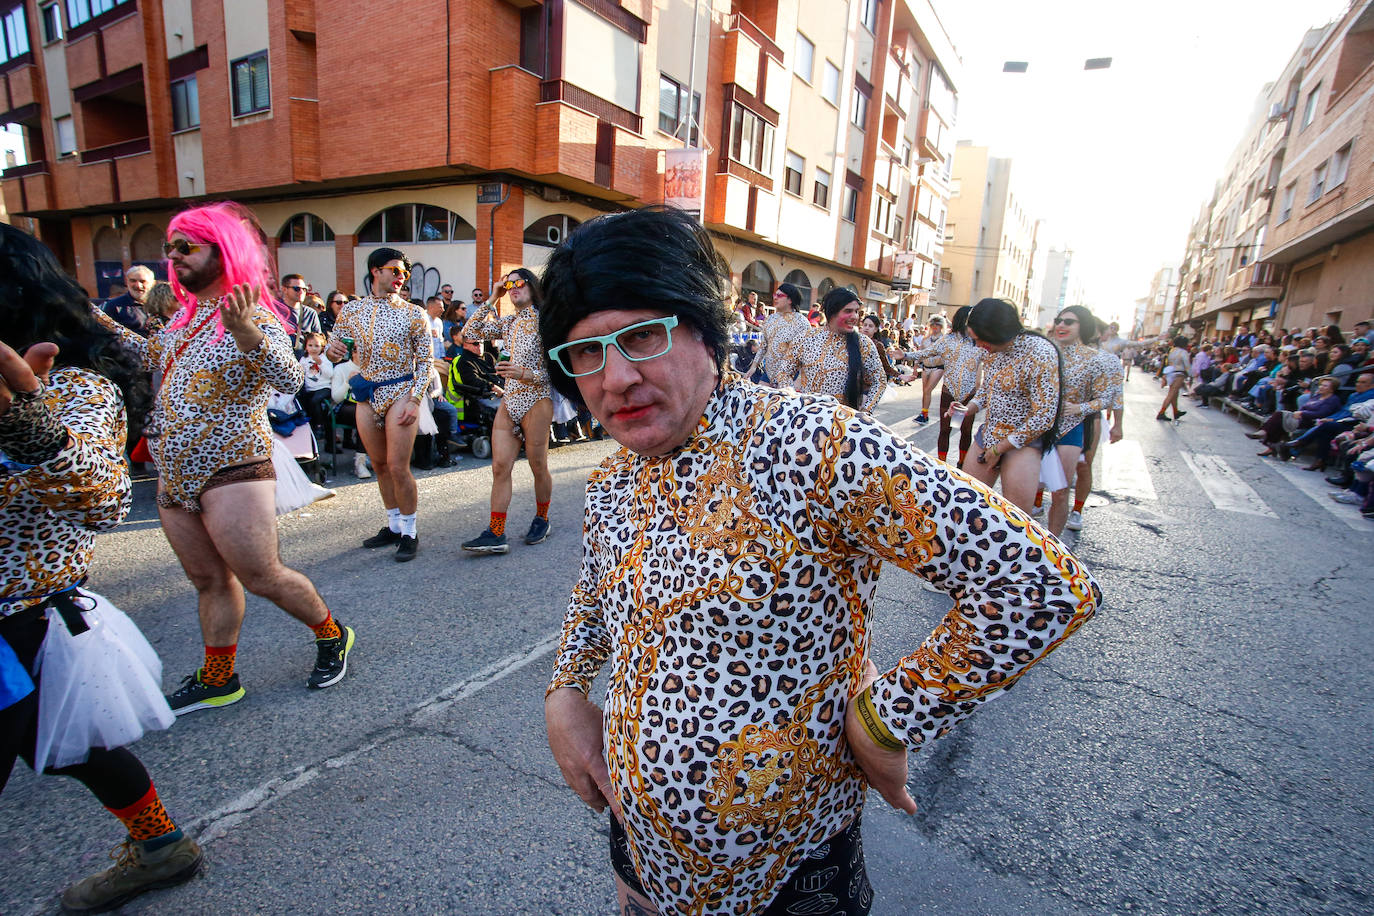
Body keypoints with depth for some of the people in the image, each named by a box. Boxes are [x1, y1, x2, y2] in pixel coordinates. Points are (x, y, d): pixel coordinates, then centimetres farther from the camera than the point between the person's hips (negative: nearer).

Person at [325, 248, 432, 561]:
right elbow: (334, 351, 12)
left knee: (398, 467, -8)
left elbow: (426, 361, -3)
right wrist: (333, 350, -13)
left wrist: (415, 400, -12)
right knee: (379, 465, 11)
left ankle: (409, 532, 6)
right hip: (367, 396, 4)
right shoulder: (351, 310, 7)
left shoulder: (413, 314, -1)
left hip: (400, 393, -4)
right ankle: (394, 526, 25)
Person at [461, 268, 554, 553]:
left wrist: (525, 373, -21)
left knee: (538, 467, 6)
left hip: (536, 401, -6)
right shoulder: (506, 322, 14)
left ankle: (541, 520, 27)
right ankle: (496, 534, 2)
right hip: (509, 401, 6)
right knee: (500, 467, -1)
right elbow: (469, 332, 9)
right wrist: (492, 300, 7)